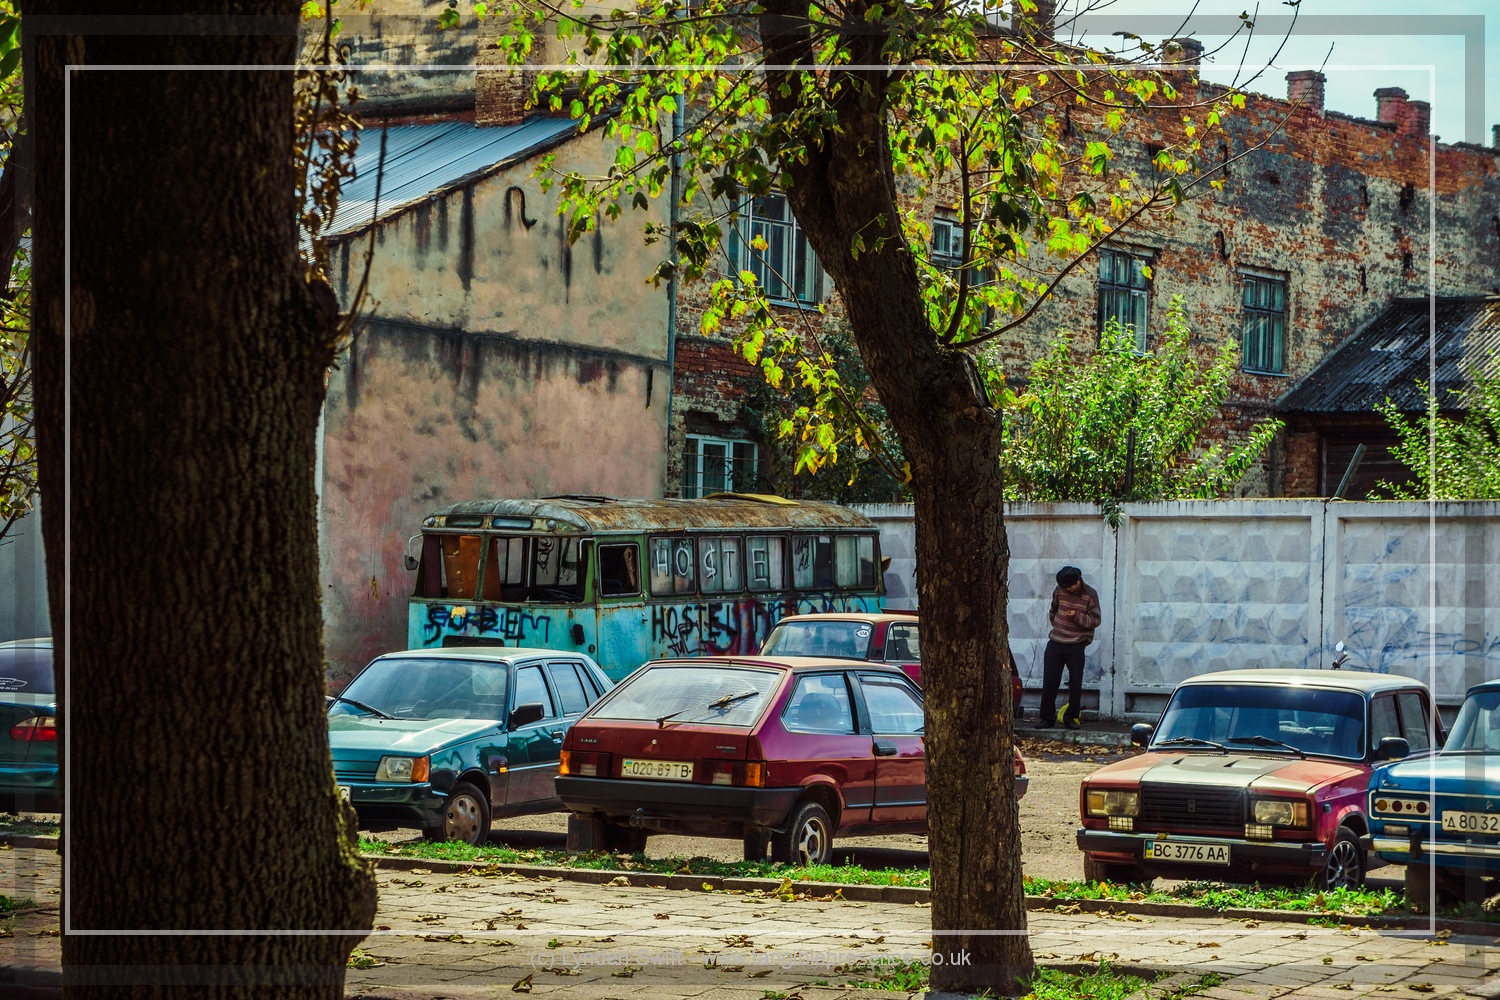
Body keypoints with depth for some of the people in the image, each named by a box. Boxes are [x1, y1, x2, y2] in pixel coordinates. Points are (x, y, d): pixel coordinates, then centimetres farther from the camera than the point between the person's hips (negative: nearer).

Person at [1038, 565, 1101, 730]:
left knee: (1075, 684, 1)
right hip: (1055, 644, 2)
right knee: (1049, 682, 0)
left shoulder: (1090, 595, -6)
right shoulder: (1060, 591, 2)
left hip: (1076, 647, -2)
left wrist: (1077, 616, -21)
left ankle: (1071, 718, 13)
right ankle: (1047, 717, 8)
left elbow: (1096, 620, -9)